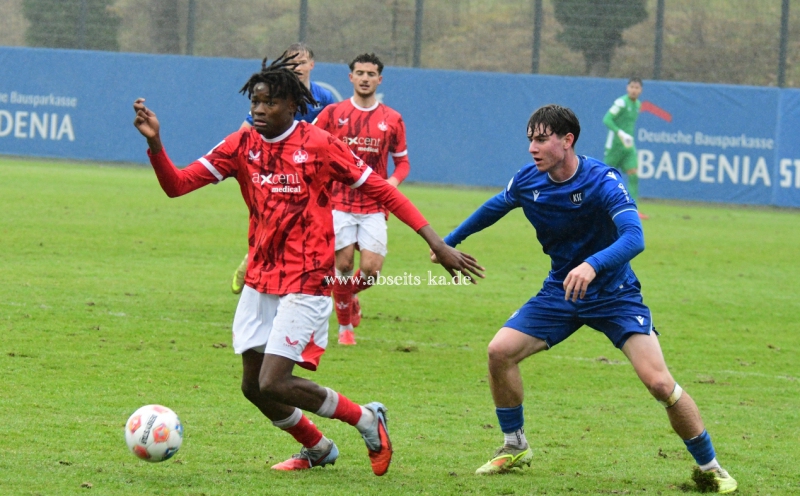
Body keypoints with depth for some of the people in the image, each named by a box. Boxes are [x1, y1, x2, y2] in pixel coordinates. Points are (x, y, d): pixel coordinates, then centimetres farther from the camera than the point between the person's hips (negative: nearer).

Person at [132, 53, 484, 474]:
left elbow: (381, 189, -7)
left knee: (273, 384, -15)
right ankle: (318, 449, 34)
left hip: (306, 283, -6)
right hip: (260, 281, 6)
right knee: (253, 386, 9)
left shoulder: (318, 145, -10)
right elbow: (176, 184, -2)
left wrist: (436, 243, -11)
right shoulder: (241, 146, 3)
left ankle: (368, 420, 7)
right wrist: (154, 142, -21)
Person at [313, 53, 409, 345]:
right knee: (343, 264, -4)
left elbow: (402, 160, 12)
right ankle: (345, 326, 17)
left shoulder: (392, 120, 5)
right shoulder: (332, 113, 2)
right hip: (340, 203, -1)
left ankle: (349, 295, 27)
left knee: (371, 269, -9)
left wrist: (394, 180, -8)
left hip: (374, 207, 1)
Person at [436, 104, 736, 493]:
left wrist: (592, 265, -55)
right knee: (500, 351, -9)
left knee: (658, 381, -19)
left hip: (614, 295, -5)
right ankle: (515, 447, 12)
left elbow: (634, 238, -37)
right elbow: (494, 208, 15)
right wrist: (449, 242, 25)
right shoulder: (528, 181, -7)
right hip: (559, 293, 5)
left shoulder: (603, 182, -24)